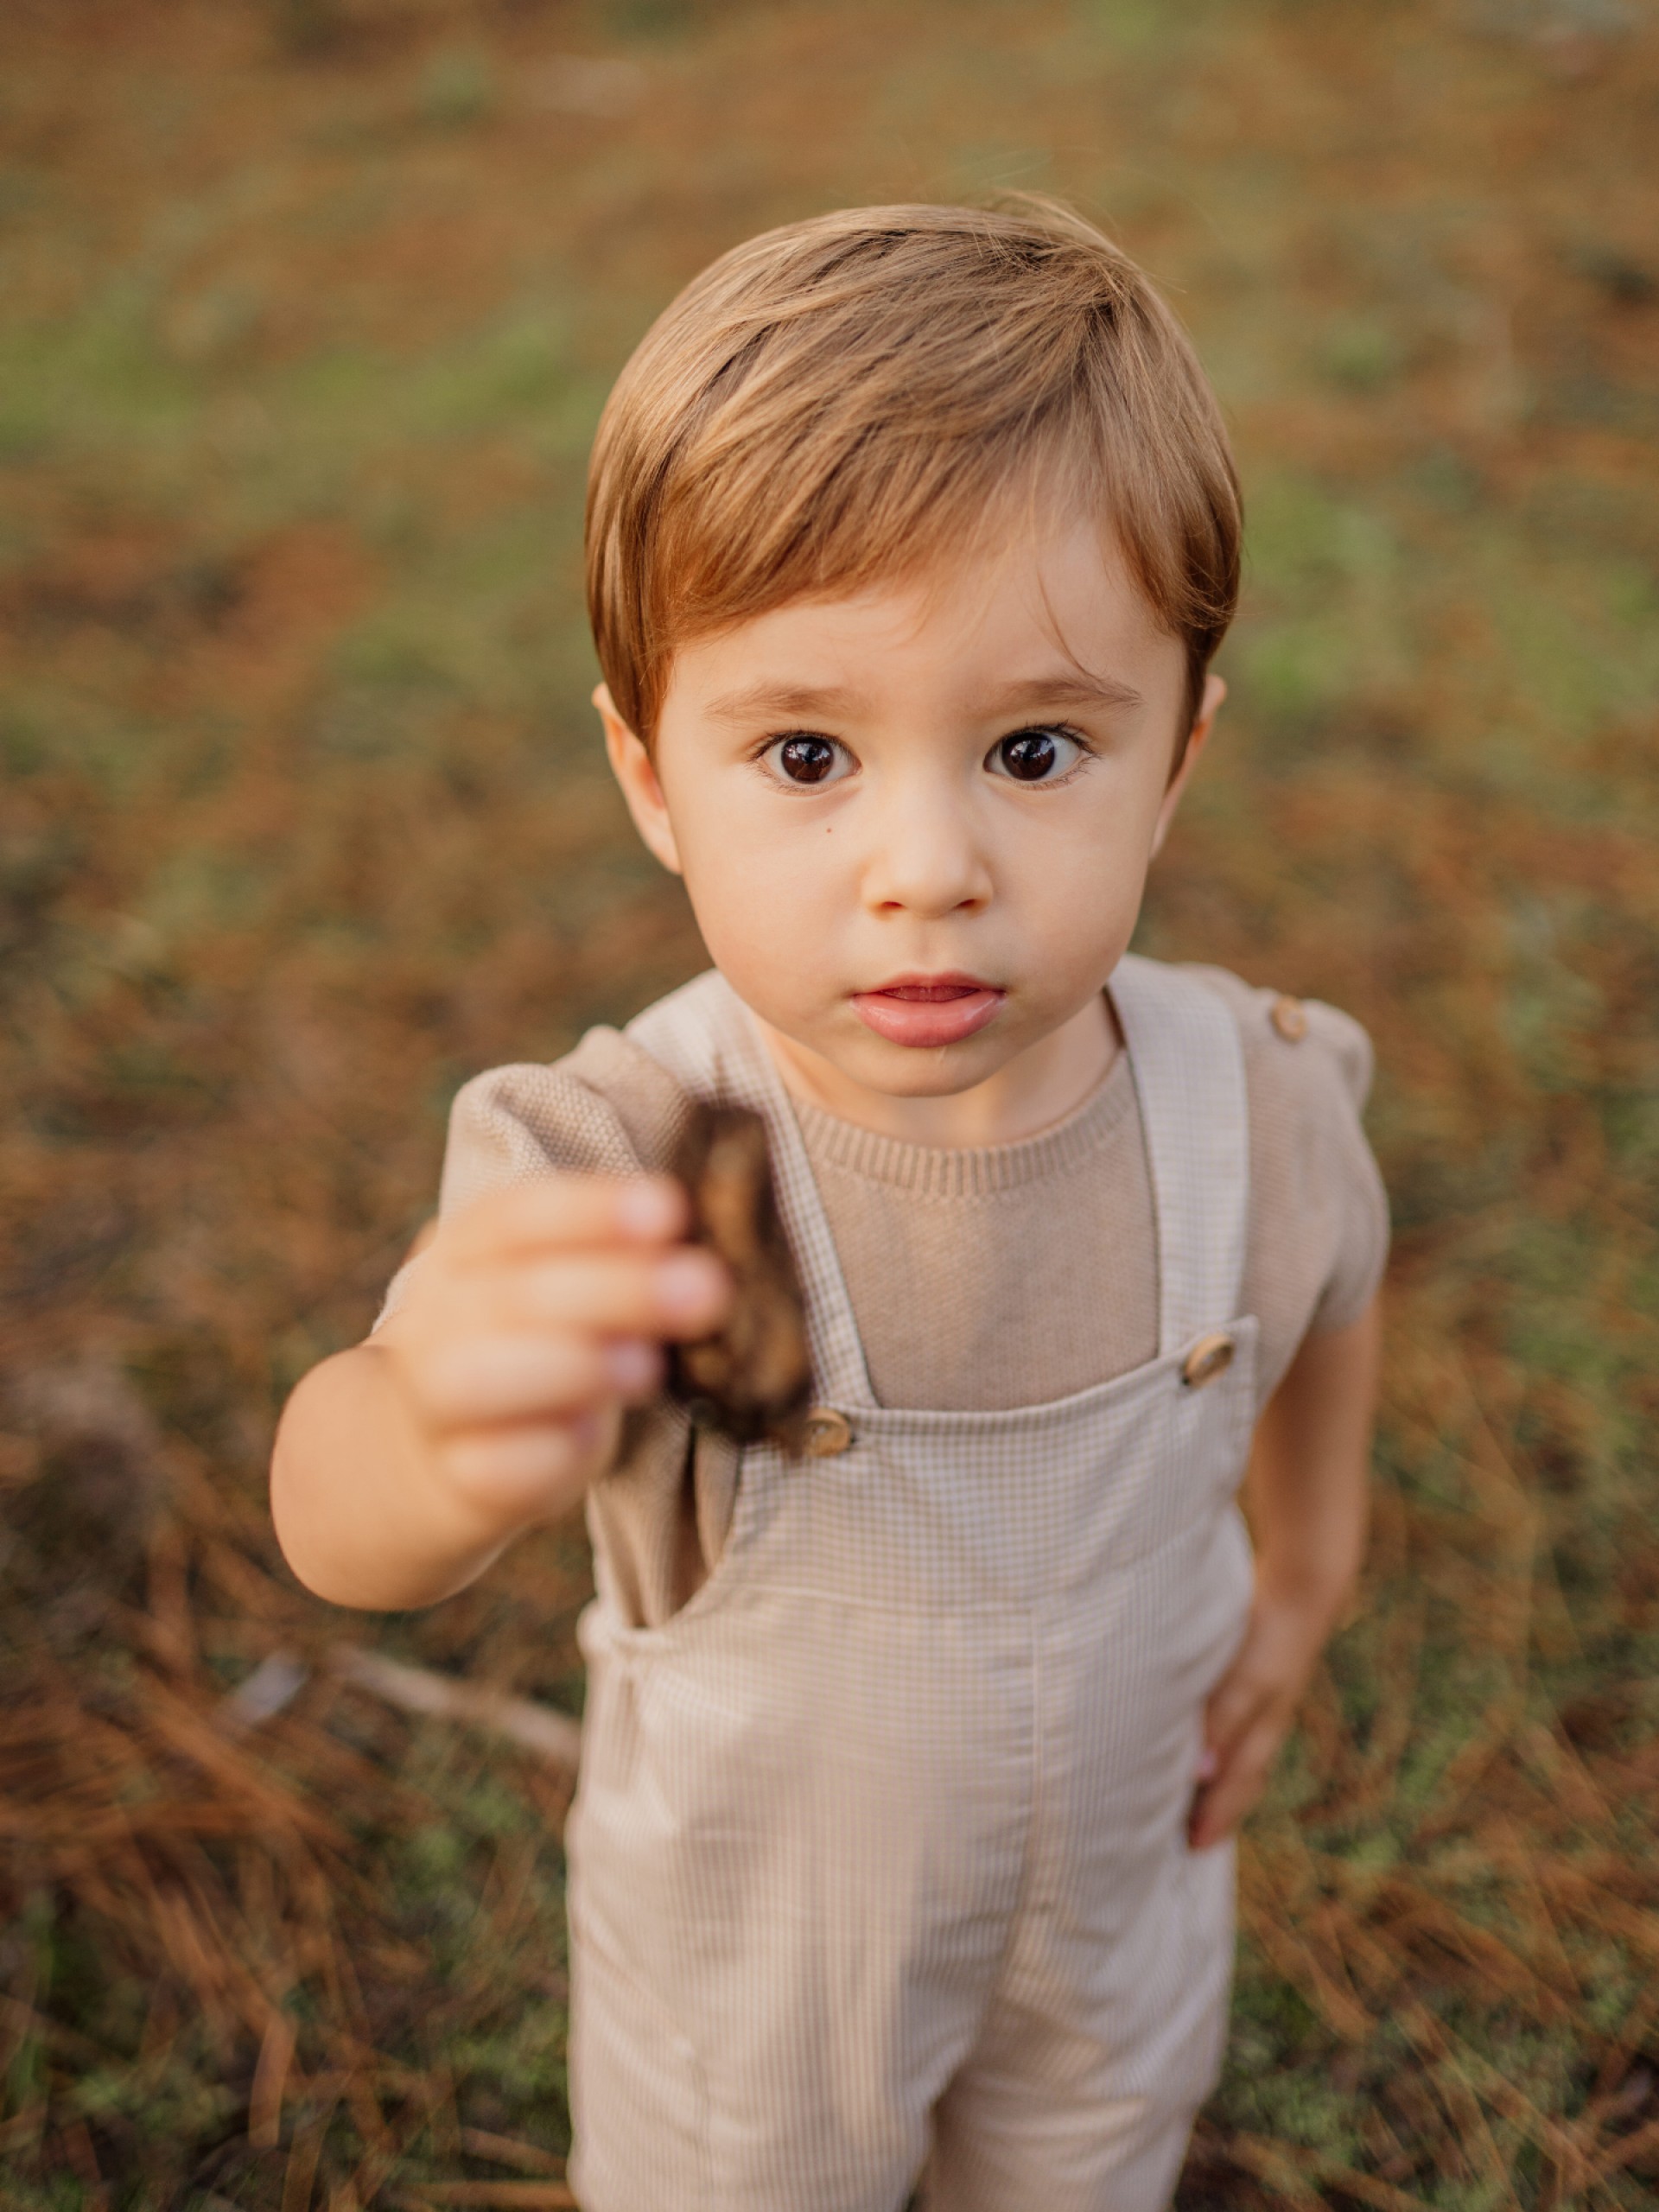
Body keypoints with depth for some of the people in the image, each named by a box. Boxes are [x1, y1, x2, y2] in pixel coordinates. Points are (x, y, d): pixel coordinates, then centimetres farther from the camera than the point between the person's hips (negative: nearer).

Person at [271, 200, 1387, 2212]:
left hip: (1120, 1880, 3)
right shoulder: (623, 1171, -34)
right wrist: (450, 1436, -72)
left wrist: (1307, 1575, 9)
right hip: (754, 1922, -2)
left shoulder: (1256, 1098, -23)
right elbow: (333, 1523, -50)